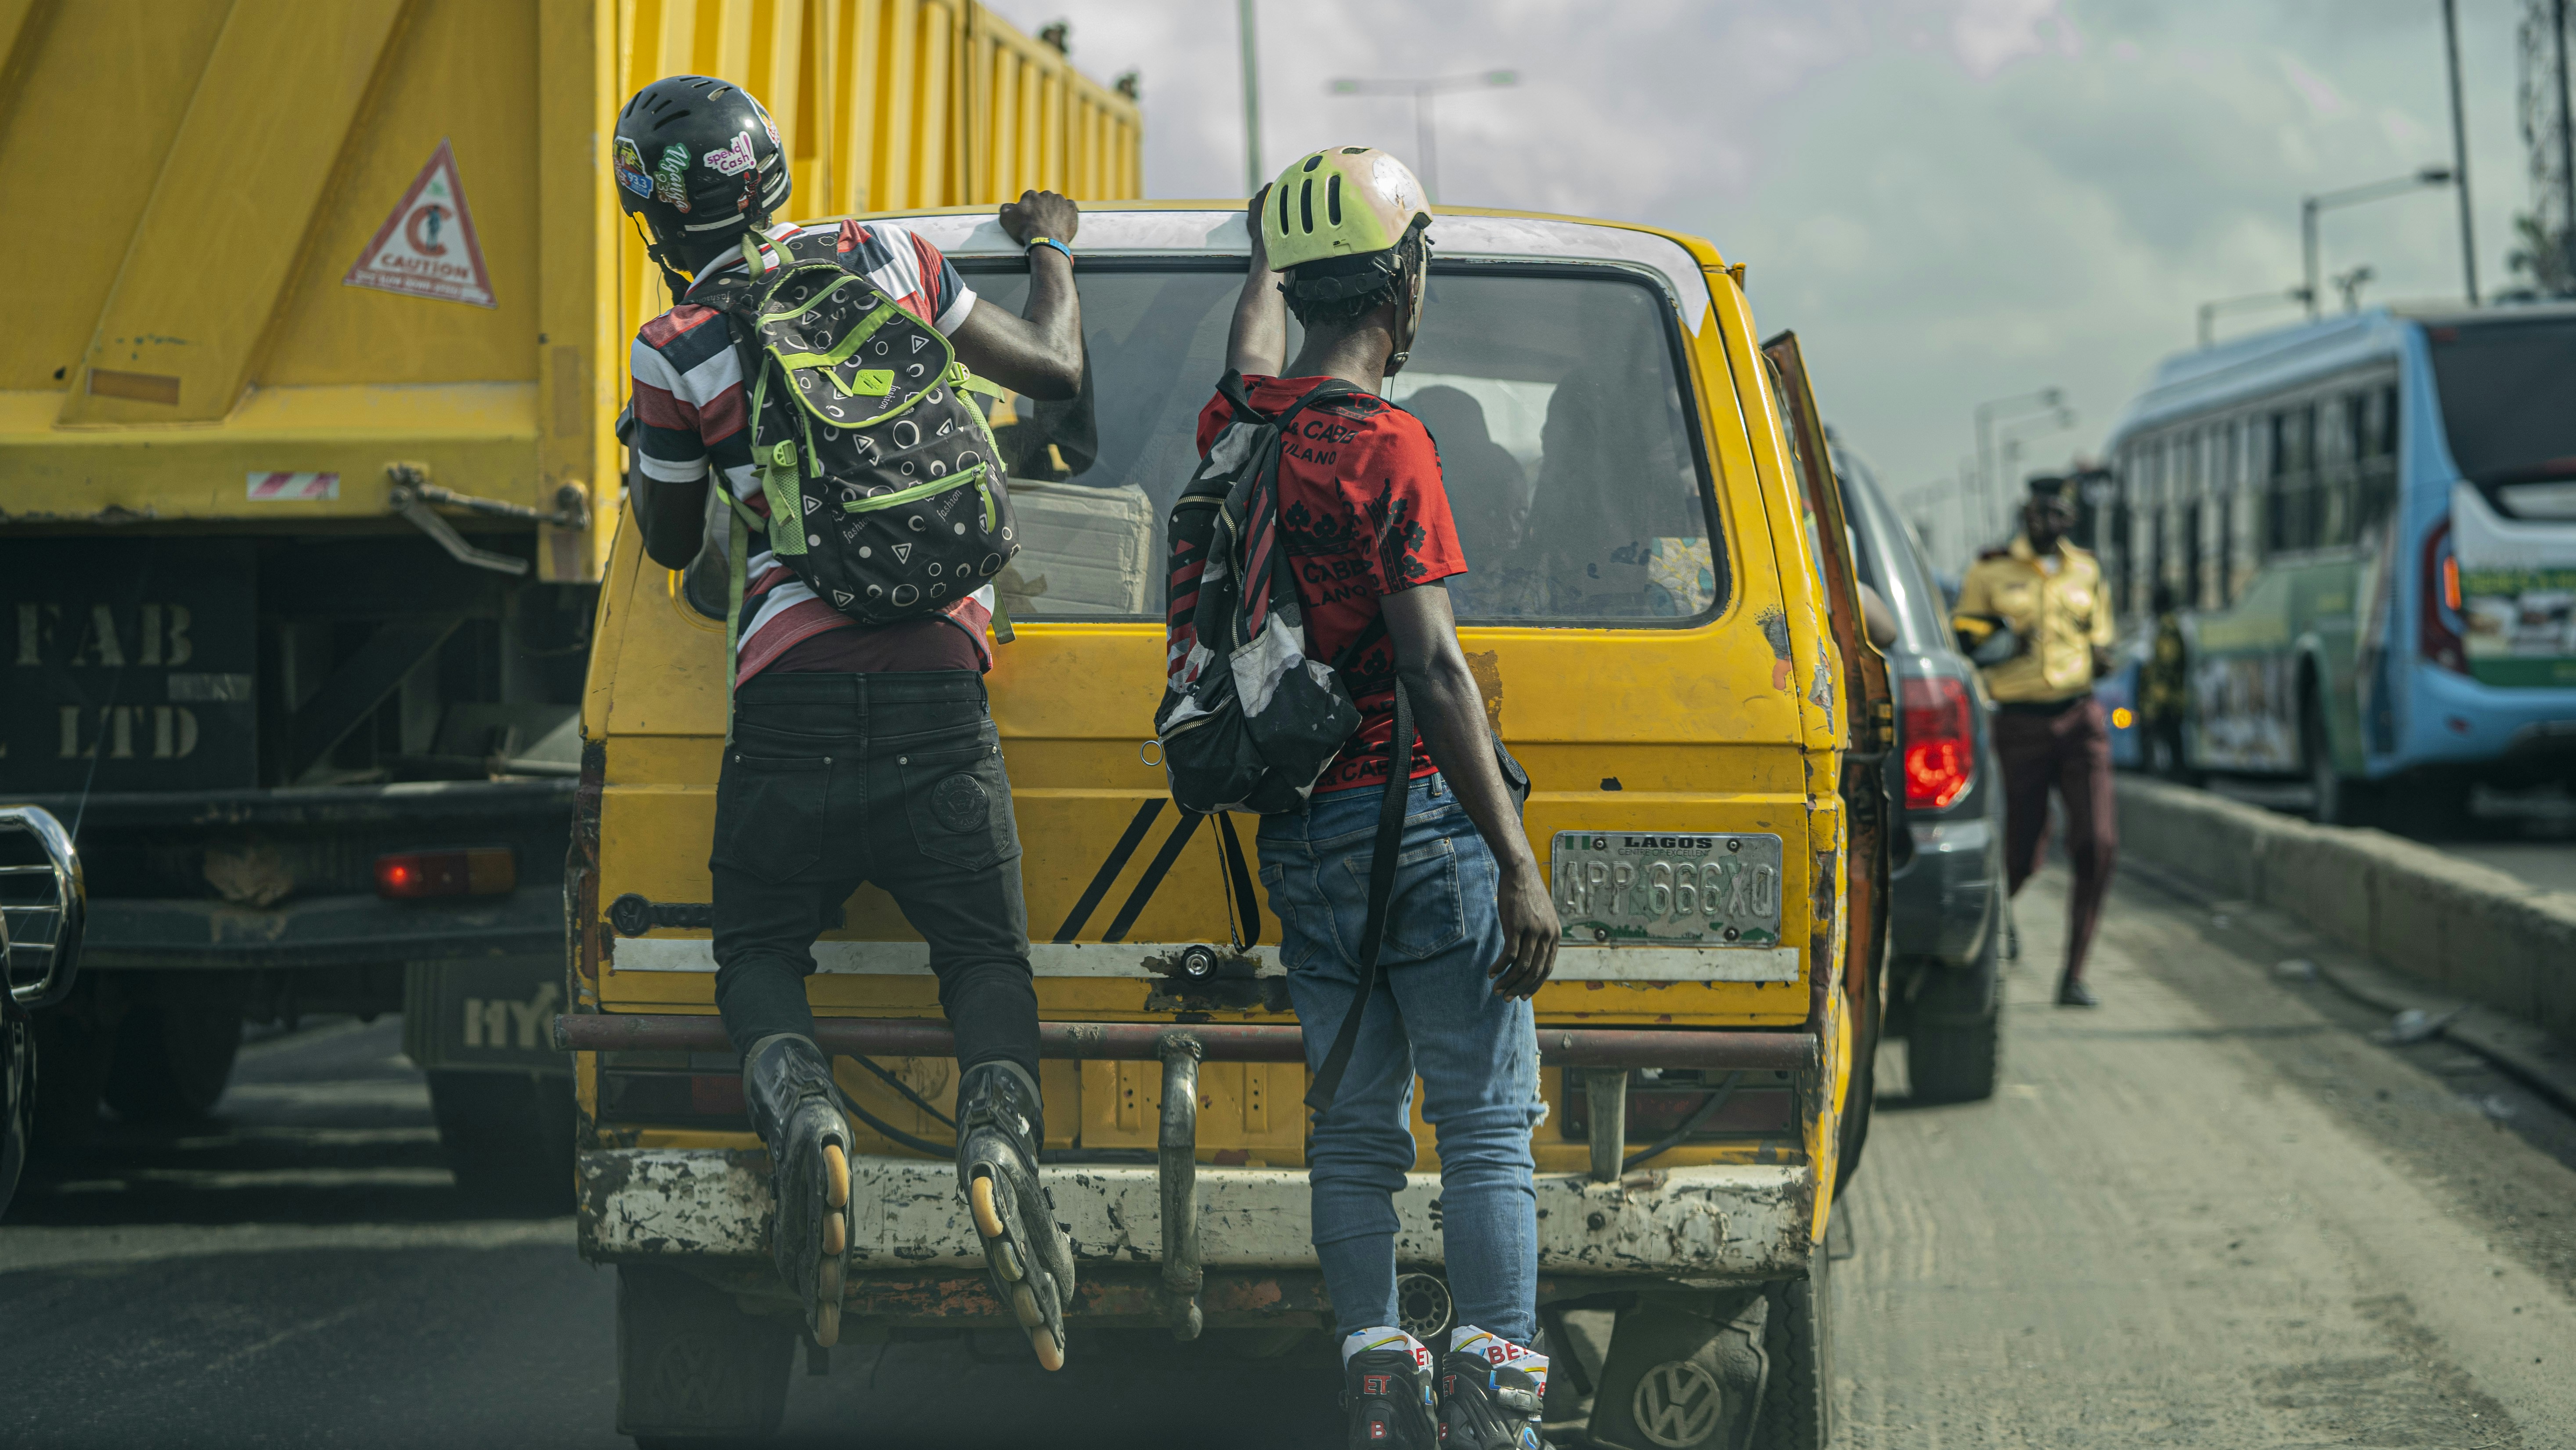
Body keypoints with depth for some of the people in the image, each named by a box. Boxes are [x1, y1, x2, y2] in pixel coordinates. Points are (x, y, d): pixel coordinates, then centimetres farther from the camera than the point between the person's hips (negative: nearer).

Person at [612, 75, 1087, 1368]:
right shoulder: (886, 262, 8)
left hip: (793, 689, -1)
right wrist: (1053, 251, 41)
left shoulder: (678, 353, 2)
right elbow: (1054, 368, 22)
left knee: (758, 947, 17)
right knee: (985, 950, 11)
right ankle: (999, 1130, -23)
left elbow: (671, 543, 18)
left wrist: (641, 449, 40)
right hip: (938, 677, 2)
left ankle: (800, 1111, -17)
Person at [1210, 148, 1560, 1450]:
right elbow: (1432, 669, -18)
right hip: (1416, 813, -7)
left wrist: (1275, 252, 57)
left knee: (1357, 1130, 10)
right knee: (1487, 1128, -4)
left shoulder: (1243, 423, 9)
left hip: (1298, 837, 7)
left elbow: (1254, 336, 36)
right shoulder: (1383, 447, -13)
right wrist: (1519, 866, -17)